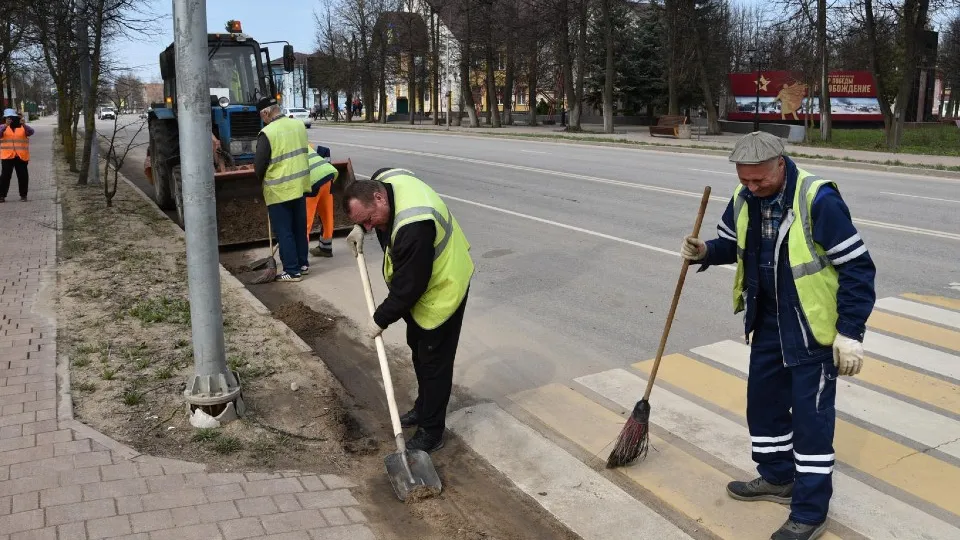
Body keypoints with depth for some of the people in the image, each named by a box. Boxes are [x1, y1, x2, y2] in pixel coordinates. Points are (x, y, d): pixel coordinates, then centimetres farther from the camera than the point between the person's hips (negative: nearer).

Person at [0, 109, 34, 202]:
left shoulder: (23, 127, 7)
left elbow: (31, 132, -11)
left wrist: (23, 124, -28)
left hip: (22, 156, 1)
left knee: (23, 176, 5)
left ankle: (23, 195, 14)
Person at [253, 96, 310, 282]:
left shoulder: (267, 133, -18)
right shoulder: (299, 125, 1)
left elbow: (259, 164, -10)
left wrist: (262, 179, 9)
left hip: (279, 190, -6)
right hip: (299, 185, 6)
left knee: (284, 232, 3)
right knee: (299, 228, 17)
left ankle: (292, 271, 6)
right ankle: (303, 263, 27)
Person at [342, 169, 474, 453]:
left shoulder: (414, 228, -41)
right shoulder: (382, 180, -14)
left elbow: (408, 287, -31)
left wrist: (380, 320, -19)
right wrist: (359, 229, 2)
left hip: (442, 289, -10)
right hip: (419, 283, 10)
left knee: (433, 362, 0)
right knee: (418, 348, 22)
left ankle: (431, 432, 14)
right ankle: (423, 407, 41)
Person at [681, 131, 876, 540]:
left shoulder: (818, 200, -24)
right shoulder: (744, 199, -3)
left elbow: (857, 267, -20)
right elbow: (733, 243, 14)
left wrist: (851, 333, -20)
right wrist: (706, 251, -9)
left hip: (813, 330, -7)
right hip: (768, 325, 7)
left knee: (811, 418, 1)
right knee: (763, 402, 18)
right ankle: (777, 478, 39)